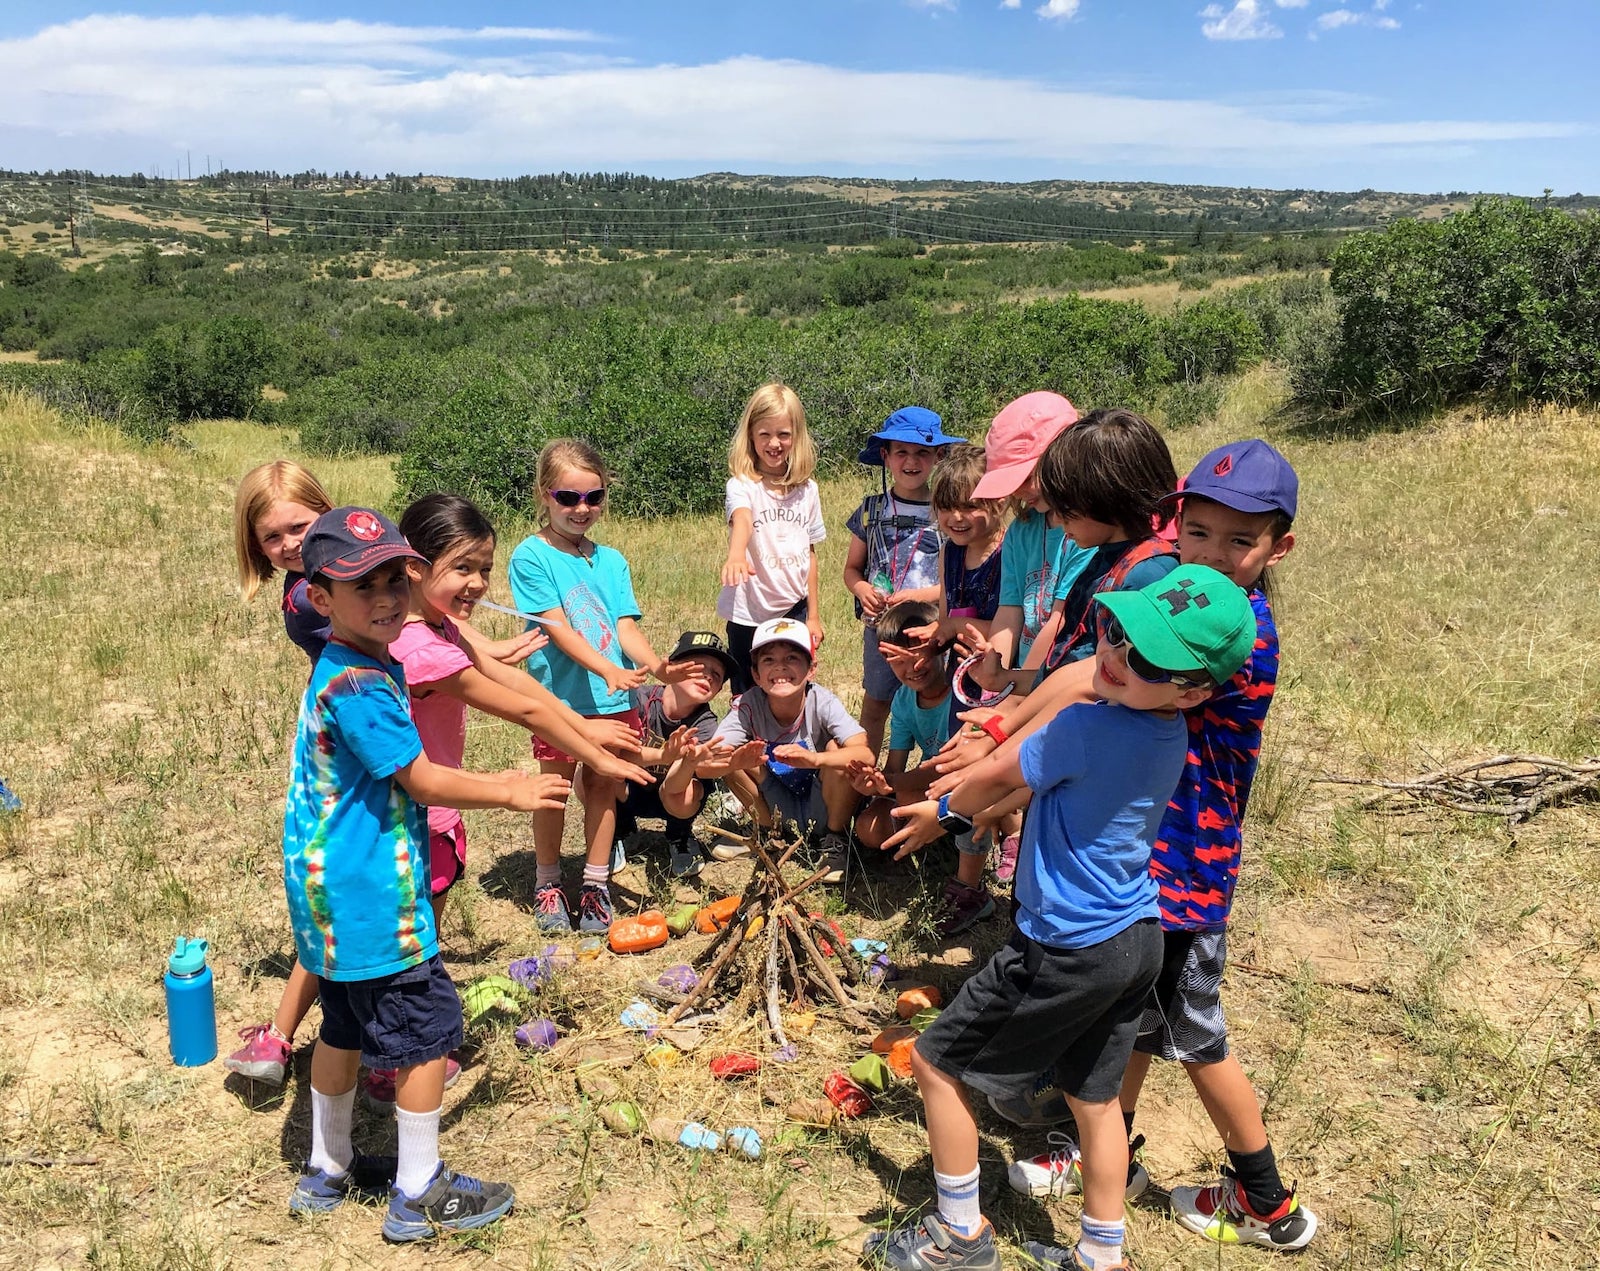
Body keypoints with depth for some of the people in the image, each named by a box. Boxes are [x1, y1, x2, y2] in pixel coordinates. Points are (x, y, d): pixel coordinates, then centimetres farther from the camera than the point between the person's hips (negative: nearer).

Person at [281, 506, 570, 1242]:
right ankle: (419, 1195, 16)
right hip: (369, 895, -10)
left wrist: (490, 782, 15)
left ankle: (327, 1173, 38)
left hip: (331, 890, 10)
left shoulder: (345, 666, 9)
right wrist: (513, 795, -7)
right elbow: (423, 781, -18)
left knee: (345, 1027, 22)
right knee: (427, 1028, 3)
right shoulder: (358, 686, -23)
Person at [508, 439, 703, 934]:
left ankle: (596, 884, 24)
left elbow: (626, 627, 0)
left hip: (616, 699, 4)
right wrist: (608, 669, -28)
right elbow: (557, 627, -16)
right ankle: (547, 883, 25)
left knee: (602, 787, 11)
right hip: (560, 695, -4)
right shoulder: (531, 555, -7)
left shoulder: (611, 560, 8)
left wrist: (655, 665, -20)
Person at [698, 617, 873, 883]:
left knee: (837, 749, -28)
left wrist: (813, 758, -55)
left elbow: (867, 754, -37)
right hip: (780, 813, 2)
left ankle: (835, 839, -5)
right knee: (736, 751, -20)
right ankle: (766, 831, 4)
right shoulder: (749, 705, -19)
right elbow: (704, 765, -28)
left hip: (823, 809, -2)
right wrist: (736, 761, -51)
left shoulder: (823, 703, -23)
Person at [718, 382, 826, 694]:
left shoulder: (807, 490, 4)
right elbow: (741, 519, -33)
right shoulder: (742, 485, -10)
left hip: (793, 610, 4)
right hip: (749, 613, -3)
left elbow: (810, 554, 10)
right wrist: (736, 555, -54)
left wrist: (813, 616, 10)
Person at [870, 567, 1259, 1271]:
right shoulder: (1168, 731, -1)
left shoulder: (1087, 728, -26)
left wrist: (944, 810, 11)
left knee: (936, 1062, 9)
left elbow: (995, 775, -7)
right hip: (1138, 941, 8)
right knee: (1094, 1098, 22)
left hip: (1068, 954, -8)